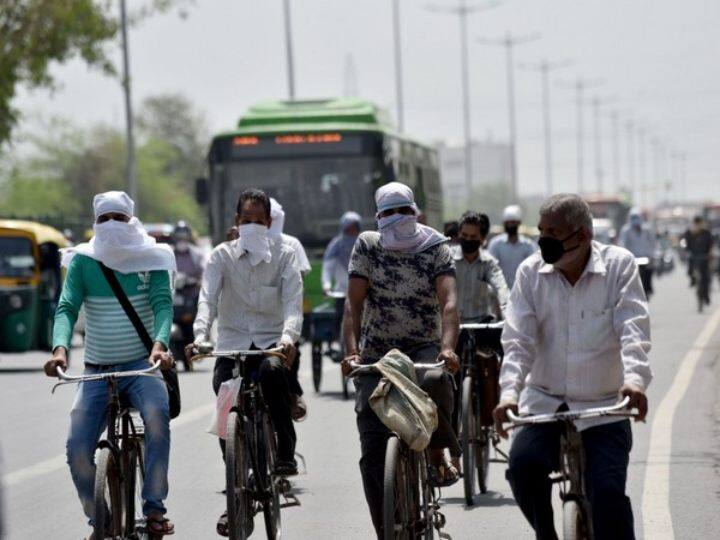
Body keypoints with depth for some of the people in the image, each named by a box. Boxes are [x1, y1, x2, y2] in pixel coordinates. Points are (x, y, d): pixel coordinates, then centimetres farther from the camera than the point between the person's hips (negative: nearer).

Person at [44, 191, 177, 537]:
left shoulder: (151, 259, -1)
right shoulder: (83, 262, -1)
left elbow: (163, 305, -12)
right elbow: (66, 308, -11)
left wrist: (160, 344, -33)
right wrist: (60, 348, -32)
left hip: (141, 365, -1)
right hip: (96, 370, 1)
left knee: (157, 413, -33)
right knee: (77, 448, -12)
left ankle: (154, 508, -24)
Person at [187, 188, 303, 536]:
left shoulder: (283, 256, 2)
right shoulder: (222, 256, 4)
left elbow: (293, 301, -11)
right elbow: (208, 298, -10)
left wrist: (289, 337, -32)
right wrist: (200, 335, -30)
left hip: (272, 341, -1)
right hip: (232, 343, 2)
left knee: (273, 371, -36)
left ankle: (286, 452, -22)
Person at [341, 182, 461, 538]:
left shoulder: (436, 248, -3)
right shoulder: (367, 247, 0)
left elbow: (448, 302, -18)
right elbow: (353, 303, -9)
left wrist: (447, 348, -36)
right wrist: (351, 350, -26)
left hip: (424, 348, -1)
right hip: (378, 352, 1)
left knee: (434, 381, -38)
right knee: (373, 450, -9)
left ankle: (438, 456, -11)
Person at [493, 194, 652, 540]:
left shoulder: (619, 265, -4)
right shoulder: (531, 272, 1)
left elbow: (633, 329, -14)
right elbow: (518, 339, -6)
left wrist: (634, 378, -33)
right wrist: (509, 391, -23)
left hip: (604, 407, -2)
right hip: (544, 401, 2)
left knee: (608, 491, -18)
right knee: (523, 465, -22)